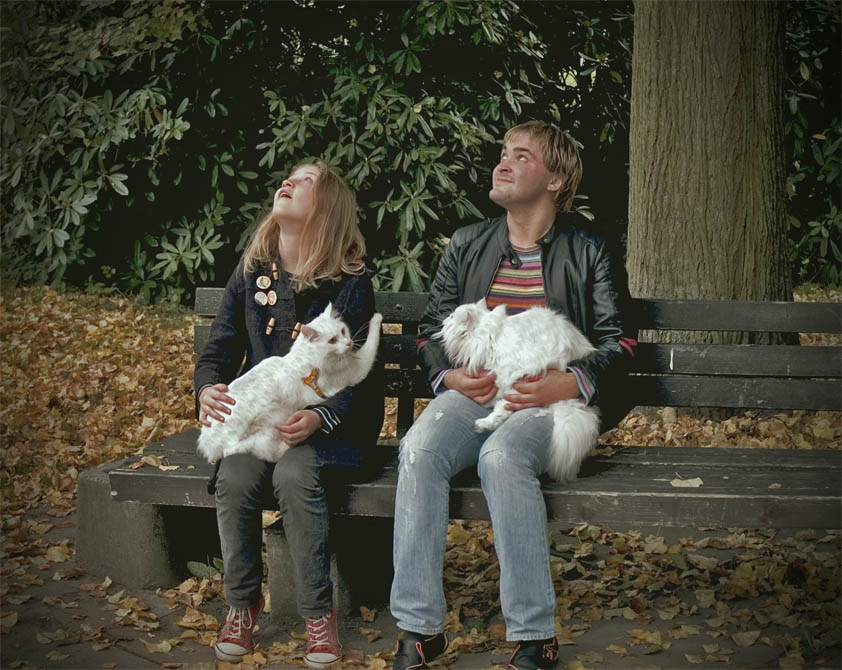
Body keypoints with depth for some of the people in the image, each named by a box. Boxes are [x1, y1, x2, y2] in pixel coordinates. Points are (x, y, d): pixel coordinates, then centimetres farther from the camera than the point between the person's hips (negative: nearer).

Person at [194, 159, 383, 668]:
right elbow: (220, 349, 9)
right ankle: (243, 603, -4)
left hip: (330, 421, -3)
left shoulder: (350, 283, -5)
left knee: (295, 474, -34)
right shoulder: (250, 274, 8)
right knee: (235, 478, -27)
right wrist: (208, 390, -14)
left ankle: (319, 611, -17)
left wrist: (319, 417, -29)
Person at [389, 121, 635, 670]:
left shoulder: (587, 253, 10)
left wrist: (570, 384, -13)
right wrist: (449, 376, -1)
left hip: (549, 402, -3)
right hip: (474, 393, 3)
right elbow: (432, 328, 21)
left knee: (501, 455, -37)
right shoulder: (466, 246, 19)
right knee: (419, 450, -30)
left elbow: (616, 340, 6)